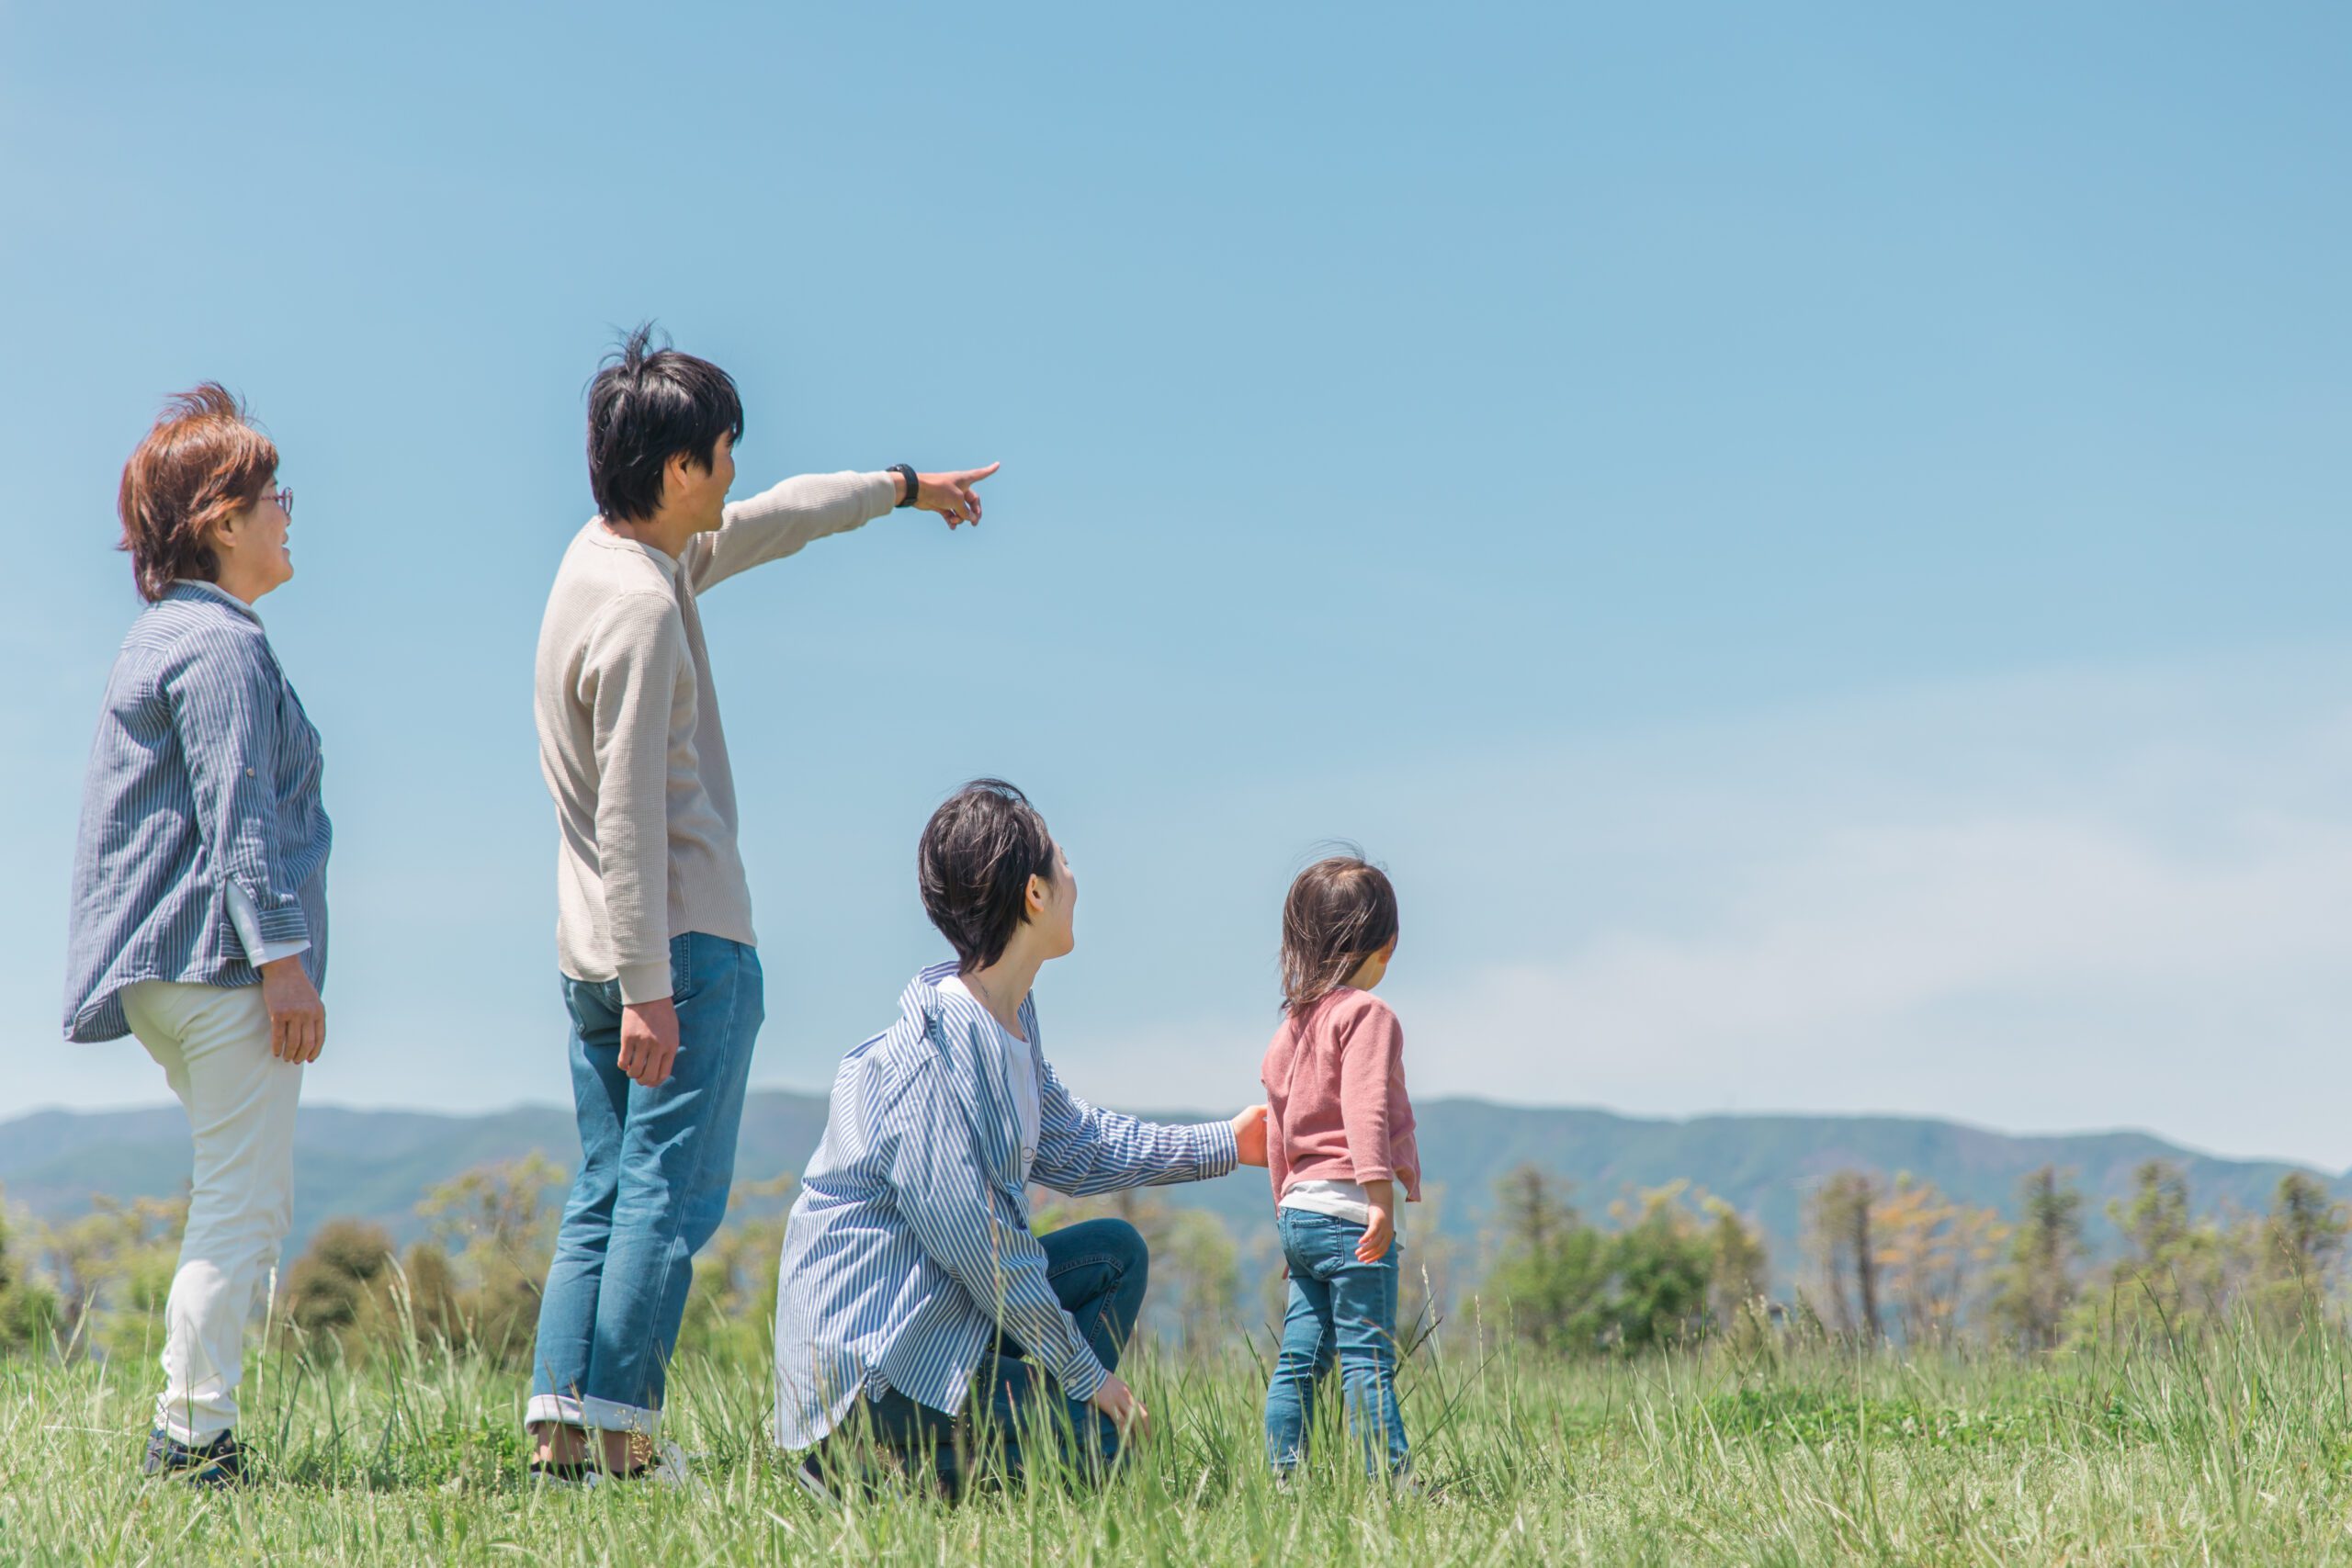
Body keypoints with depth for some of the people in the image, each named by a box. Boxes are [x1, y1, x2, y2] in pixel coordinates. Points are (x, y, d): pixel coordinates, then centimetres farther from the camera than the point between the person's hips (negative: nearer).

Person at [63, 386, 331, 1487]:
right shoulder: (221, 642, -10)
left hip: (168, 971, 11)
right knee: (243, 1205, -9)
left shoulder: (163, 637, 22)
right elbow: (237, 811, -18)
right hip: (222, 960, -11)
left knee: (247, 1203, 14)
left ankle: (194, 1432, 15)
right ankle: (191, 1434, -9)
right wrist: (282, 954, -21)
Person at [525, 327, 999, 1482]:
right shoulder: (640, 607, -17)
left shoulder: (623, 557, 12)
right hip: (683, 943, -10)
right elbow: (630, 813, -20)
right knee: (671, 1193, -6)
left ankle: (559, 1422, 7)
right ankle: (624, 1433, -6)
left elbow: (769, 523, 29)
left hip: (595, 951, 10)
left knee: (605, 1194, 9)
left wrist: (902, 488, 41)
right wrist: (649, 986, -21)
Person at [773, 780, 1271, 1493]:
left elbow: (1070, 1145, 24)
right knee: (1106, 1444, -11)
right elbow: (970, 1235, -22)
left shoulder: (1010, 1019, 8)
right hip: (871, 1360, -10)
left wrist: (1225, 1144, 22)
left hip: (938, 1310, 10)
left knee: (1116, 1250, 13)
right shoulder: (930, 1051, -22)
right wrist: (1083, 1372, -14)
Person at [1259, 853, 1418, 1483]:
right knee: (1366, 1357, -9)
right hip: (1348, 1211, -8)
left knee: (1300, 1355, 8)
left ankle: (1283, 1478, 8)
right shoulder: (1366, 1014, -9)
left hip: (1299, 1213, 8)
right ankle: (1388, 1478, -10)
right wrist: (1380, 1194, -24)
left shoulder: (1294, 1024, 16)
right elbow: (1364, 1109, -20)